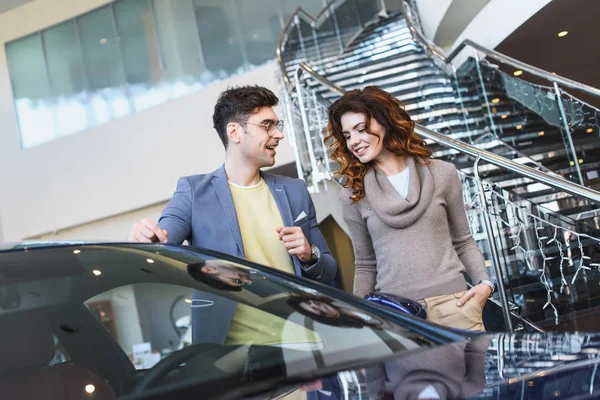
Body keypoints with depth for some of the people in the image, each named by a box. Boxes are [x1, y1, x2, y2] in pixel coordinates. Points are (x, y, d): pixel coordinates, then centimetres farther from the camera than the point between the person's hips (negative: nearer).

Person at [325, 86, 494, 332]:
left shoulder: (442, 174, 6)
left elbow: (463, 242, 12)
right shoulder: (353, 195, 6)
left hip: (452, 304, 1)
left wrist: (485, 282, -3)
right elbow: (365, 265, 12)